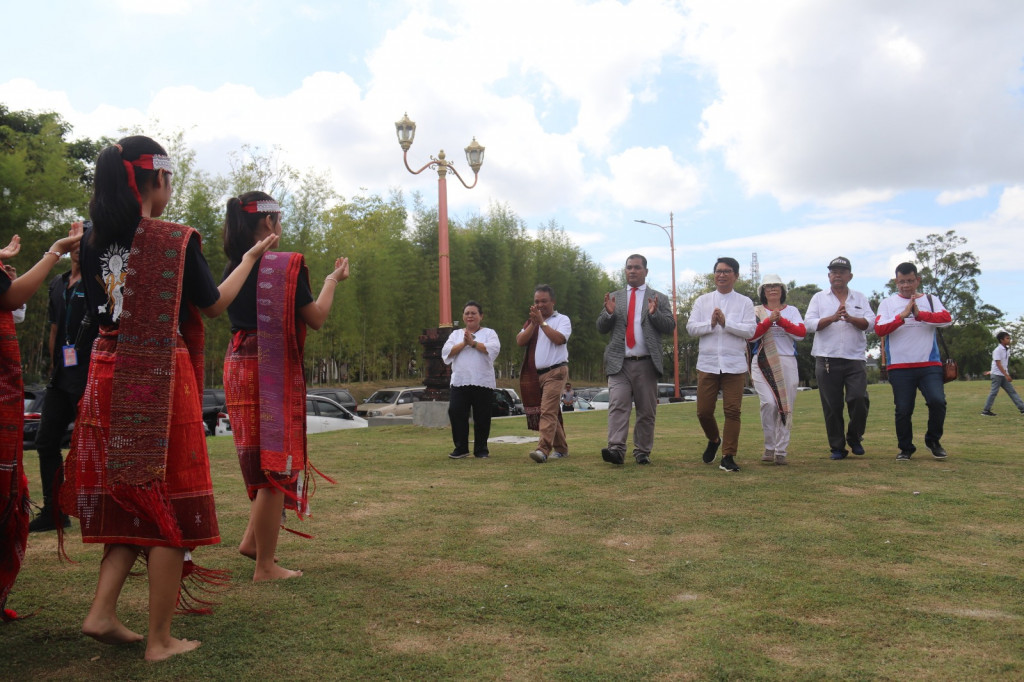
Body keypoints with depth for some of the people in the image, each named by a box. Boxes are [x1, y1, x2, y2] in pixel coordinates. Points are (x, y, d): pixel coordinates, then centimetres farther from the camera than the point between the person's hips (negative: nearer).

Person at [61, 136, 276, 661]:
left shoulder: (93, 241, 4)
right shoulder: (176, 239, -11)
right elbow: (214, 305, 2)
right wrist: (250, 259, 16)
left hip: (107, 379, 6)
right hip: (161, 381, -6)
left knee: (130, 499, 21)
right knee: (168, 506, 4)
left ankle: (102, 611, 14)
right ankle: (160, 640, 12)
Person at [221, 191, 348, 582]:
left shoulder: (233, 266, 7)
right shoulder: (285, 265, -13)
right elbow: (316, 318, -9)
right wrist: (332, 281, 7)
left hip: (239, 365, 8)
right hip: (273, 371, -8)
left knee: (262, 459, 24)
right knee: (276, 464, 0)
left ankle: (253, 538, 23)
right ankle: (265, 566, 7)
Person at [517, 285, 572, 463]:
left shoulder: (562, 319, 4)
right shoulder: (530, 322, 18)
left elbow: (559, 339, -16)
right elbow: (520, 341, 2)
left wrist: (542, 322, -13)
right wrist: (534, 323, -8)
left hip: (555, 372, -5)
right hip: (534, 374, 6)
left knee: (548, 411, -18)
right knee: (552, 413, 12)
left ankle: (543, 450, -27)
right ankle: (560, 449, 21)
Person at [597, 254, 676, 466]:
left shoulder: (659, 299, 11)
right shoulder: (614, 297, 15)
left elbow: (670, 326, 2)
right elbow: (601, 328, 11)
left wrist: (655, 313, -16)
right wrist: (609, 313, -10)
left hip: (646, 363, 0)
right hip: (619, 363, 0)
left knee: (646, 411, 4)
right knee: (618, 406, -13)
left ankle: (642, 452, 12)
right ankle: (616, 449, -20)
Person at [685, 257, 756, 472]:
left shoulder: (744, 302, 5)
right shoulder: (702, 301, 11)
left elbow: (750, 330, -6)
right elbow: (691, 328, 3)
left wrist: (725, 322, -15)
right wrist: (710, 324, -13)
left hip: (734, 364, -2)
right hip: (707, 364, 2)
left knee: (732, 411, -4)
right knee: (704, 411, 3)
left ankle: (728, 456, 3)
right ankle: (714, 440, 32)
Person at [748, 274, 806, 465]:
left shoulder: (791, 311, 13)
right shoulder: (756, 311, 10)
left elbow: (801, 333, -3)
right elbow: (751, 335, -6)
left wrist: (781, 321, -15)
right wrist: (769, 321, -17)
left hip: (787, 363, 2)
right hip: (763, 363, -2)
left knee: (786, 407, 0)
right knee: (769, 403, -16)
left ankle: (780, 451, 7)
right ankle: (769, 448, -1)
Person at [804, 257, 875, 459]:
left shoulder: (860, 298, 14)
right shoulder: (819, 298, 10)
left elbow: (870, 323, 0)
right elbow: (810, 323, -3)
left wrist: (850, 318, -19)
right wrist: (832, 318, -18)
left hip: (855, 359, 1)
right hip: (827, 360, -1)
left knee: (859, 399, -10)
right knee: (832, 405, 1)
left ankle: (855, 439, 13)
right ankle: (837, 447, 11)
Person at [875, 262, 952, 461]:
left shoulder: (930, 300, 11)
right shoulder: (887, 303, 8)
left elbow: (946, 318, -7)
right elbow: (879, 329, -6)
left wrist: (920, 314, -21)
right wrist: (902, 316, -19)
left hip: (929, 364, 1)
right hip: (899, 367, 0)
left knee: (937, 401, -14)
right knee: (903, 409, 1)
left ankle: (933, 440, 10)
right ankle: (906, 448, 20)